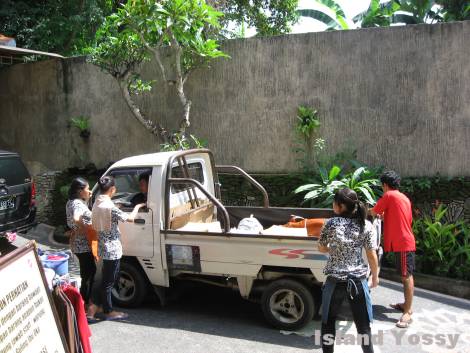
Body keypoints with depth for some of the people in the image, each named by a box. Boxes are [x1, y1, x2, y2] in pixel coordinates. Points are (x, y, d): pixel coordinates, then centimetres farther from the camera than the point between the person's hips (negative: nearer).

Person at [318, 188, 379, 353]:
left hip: (334, 281, -1)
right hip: (358, 281, 1)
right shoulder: (367, 226, -5)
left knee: (328, 322, 16)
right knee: (363, 324, 14)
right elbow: (372, 255, -2)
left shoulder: (331, 223, -8)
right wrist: (375, 276, 12)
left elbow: (321, 248, 4)